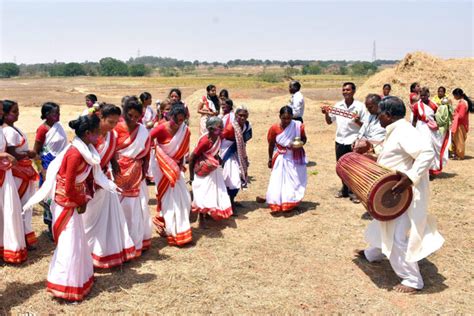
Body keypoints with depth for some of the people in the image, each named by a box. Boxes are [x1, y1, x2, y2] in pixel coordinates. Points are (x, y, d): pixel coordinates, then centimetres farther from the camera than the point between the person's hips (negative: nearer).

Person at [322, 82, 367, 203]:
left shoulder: (360, 106, -7)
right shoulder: (338, 105, 4)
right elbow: (329, 121, 10)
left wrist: (358, 121, -26)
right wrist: (326, 113, -8)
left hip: (354, 141, -4)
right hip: (340, 141, 5)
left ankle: (354, 192, 12)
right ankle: (345, 189, 29)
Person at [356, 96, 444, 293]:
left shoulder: (404, 131, -22)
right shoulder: (394, 131, 10)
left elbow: (427, 152, -33)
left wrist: (410, 178, -38)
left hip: (407, 193, -11)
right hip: (394, 192, 11)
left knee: (399, 235, -8)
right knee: (383, 223, 27)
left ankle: (412, 280, 4)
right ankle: (373, 254, 49)